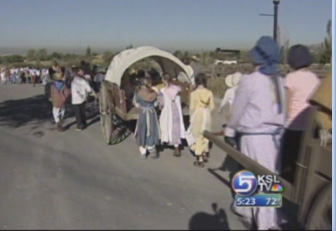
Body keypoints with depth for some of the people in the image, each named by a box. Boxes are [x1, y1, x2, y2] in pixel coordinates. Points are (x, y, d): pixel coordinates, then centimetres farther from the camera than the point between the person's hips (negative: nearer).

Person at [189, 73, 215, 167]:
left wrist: (191, 117, 5)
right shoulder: (209, 93, -2)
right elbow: (212, 107, 0)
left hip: (197, 115, -3)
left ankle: (199, 160, 7)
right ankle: (205, 154, 33)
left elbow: (192, 107, -10)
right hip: (207, 115, 3)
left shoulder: (194, 93, -11)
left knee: (198, 137, 4)